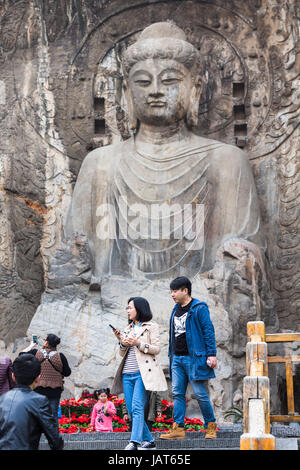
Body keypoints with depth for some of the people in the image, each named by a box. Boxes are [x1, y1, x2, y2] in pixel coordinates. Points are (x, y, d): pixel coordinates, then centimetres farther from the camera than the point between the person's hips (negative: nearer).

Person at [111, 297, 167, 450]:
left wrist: (138, 343, -14)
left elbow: (156, 349, -4)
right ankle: (148, 440, 13)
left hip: (142, 372, -7)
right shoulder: (128, 329, 22)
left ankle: (135, 442, -24)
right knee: (131, 410, 3)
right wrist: (122, 343, 0)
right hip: (127, 374, 7)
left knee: (137, 407, -19)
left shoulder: (151, 326, 4)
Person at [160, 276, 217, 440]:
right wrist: (171, 355, 19)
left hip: (193, 358, -7)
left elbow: (208, 331, -9)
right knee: (177, 393, 3)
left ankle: (211, 426, 10)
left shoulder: (199, 308, -5)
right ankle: (178, 428, 5)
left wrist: (211, 354, -15)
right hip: (177, 359, 7)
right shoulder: (176, 310, 17)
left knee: (200, 394, -4)